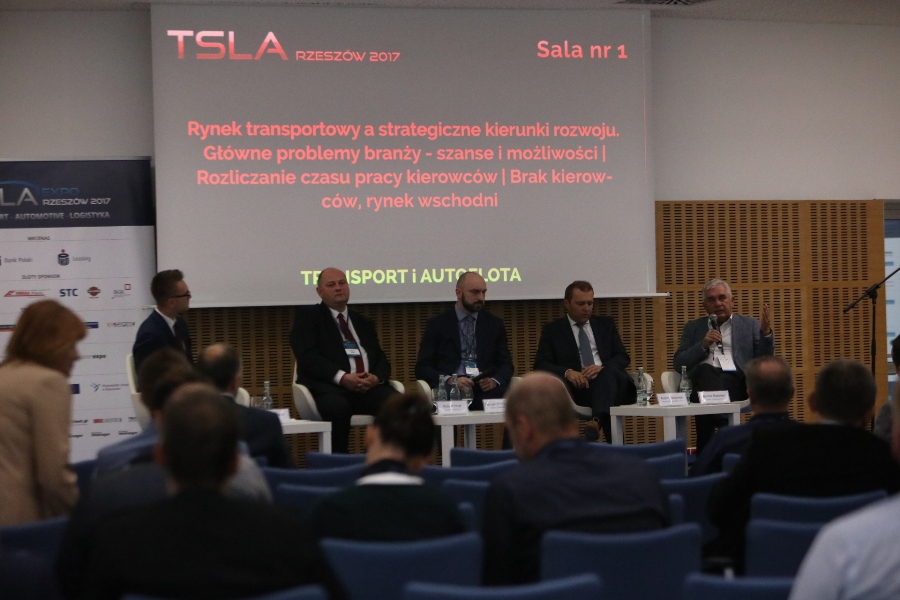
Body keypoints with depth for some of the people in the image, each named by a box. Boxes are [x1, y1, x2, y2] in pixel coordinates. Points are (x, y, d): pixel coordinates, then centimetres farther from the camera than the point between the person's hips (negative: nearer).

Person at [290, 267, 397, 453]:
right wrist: (343, 378, -17)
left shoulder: (364, 323, 28)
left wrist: (376, 377, -6)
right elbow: (308, 356, -3)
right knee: (337, 407, -40)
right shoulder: (307, 316, 12)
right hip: (329, 386, -4)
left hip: (369, 386, 4)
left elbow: (382, 360, 20)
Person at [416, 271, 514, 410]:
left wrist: (494, 381, -10)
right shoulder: (437, 324, 8)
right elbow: (422, 368, 3)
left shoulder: (495, 324, 16)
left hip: (486, 390, 3)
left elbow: (506, 364, 13)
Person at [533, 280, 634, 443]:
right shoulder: (552, 330, 15)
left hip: (608, 379, 2)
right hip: (577, 386, -2)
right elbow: (541, 365, 3)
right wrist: (567, 372, -19)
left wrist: (602, 368, -12)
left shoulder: (606, 324, 22)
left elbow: (623, 357, 12)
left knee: (607, 374, -34)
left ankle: (598, 420, -57)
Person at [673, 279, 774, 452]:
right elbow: (679, 364, 14)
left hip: (736, 380, -1)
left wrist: (766, 333, -7)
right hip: (703, 379, 1)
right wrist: (703, 345, -1)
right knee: (705, 370, -37)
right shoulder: (693, 328, 25)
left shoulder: (750, 325, 22)